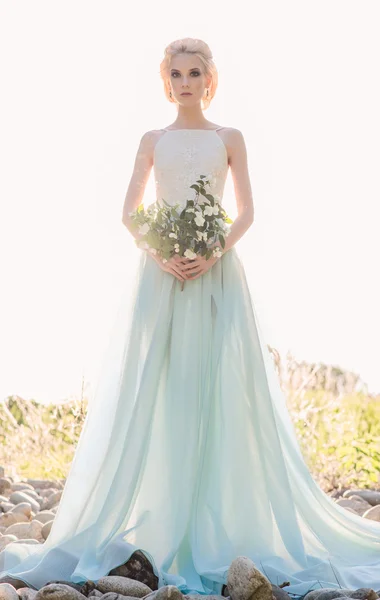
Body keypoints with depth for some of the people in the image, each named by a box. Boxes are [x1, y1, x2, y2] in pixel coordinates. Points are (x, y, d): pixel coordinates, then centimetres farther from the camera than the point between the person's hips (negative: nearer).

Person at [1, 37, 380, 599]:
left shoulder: (229, 138, 9)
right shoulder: (153, 141, 11)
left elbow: (246, 211, 5)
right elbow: (129, 212, 8)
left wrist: (215, 252, -12)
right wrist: (159, 252, -10)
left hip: (217, 271, -1)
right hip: (161, 272, 1)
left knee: (221, 392, -6)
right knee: (152, 394, -4)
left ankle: (221, 527, 1)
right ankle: (162, 527, 2)